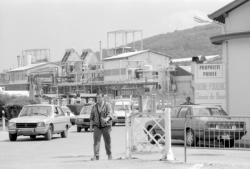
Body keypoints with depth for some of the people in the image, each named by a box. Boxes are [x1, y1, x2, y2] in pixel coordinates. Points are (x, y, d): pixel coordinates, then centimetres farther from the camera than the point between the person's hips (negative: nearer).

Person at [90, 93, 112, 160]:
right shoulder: (94, 106, 7)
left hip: (106, 126, -2)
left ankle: (109, 155, 22)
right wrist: (91, 126, 3)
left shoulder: (107, 105, -3)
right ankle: (96, 156, -13)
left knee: (107, 141, 5)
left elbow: (109, 114, -17)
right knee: (96, 141, -10)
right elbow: (92, 117, 11)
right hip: (97, 126, 2)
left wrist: (106, 119, -37)